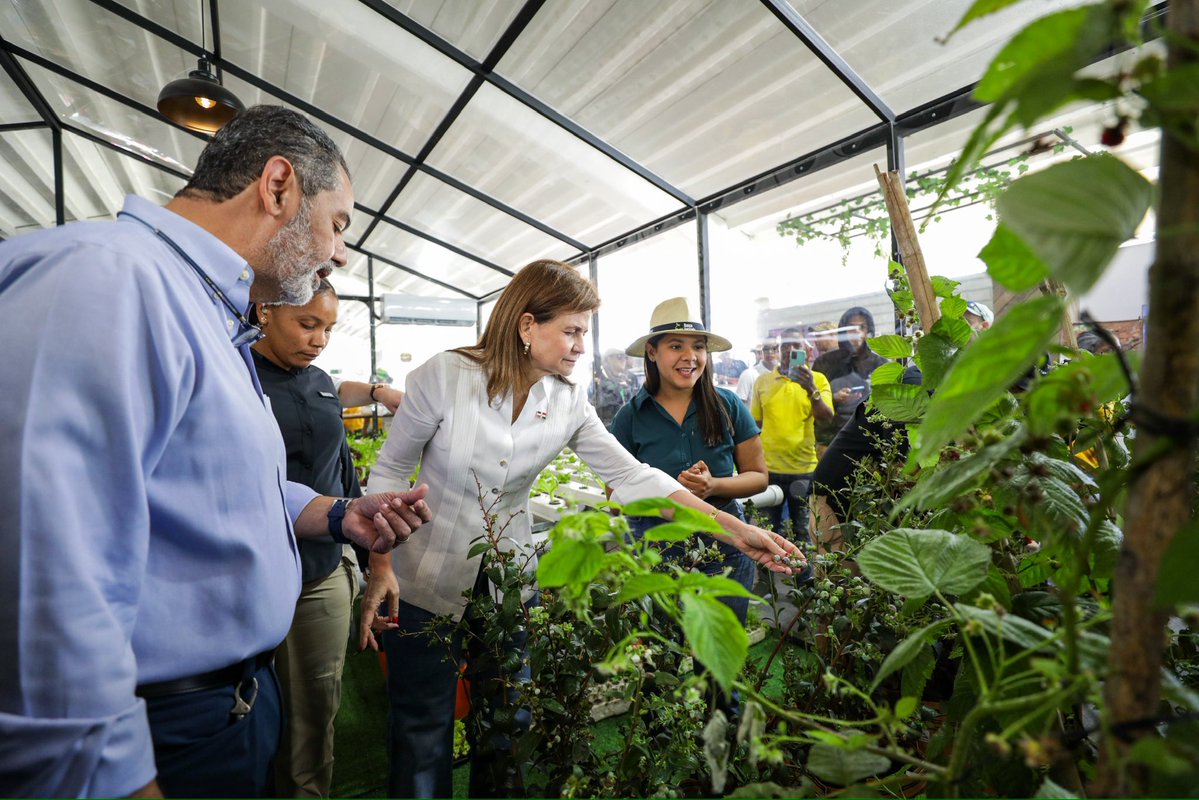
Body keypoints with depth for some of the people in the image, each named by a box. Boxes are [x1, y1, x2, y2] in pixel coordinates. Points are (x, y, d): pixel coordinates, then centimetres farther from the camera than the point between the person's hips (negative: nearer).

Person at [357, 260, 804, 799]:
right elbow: (390, 470, -8)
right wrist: (380, 567, -13)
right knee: (423, 733, 13)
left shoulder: (568, 401, -8)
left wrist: (733, 529, -17)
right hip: (427, 582, -3)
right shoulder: (444, 375, -17)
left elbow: (632, 476, -11)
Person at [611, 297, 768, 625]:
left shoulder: (728, 406, -4)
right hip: (655, 552, 0)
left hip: (725, 548, 1)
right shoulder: (631, 416, -6)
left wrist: (713, 486, -18)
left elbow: (758, 476, 2)